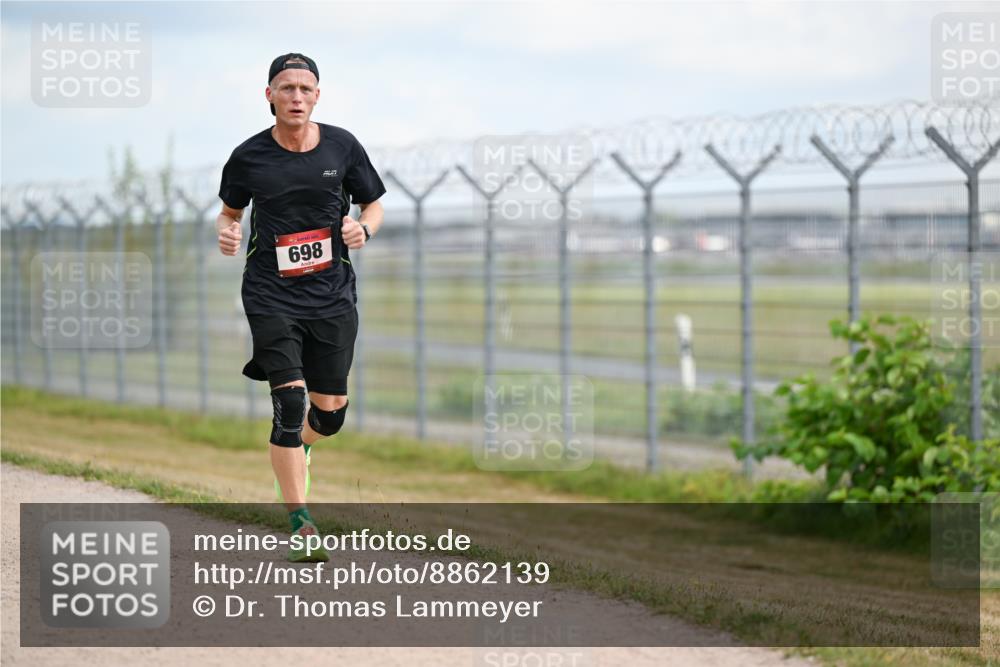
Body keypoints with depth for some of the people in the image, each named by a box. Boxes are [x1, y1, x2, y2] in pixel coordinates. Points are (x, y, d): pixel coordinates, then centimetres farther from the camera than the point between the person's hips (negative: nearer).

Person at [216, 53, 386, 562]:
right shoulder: (249, 156, -3)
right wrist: (227, 232, -8)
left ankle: (296, 446, 43)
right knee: (290, 401, -14)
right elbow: (230, 210, 14)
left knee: (331, 412, 5)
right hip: (271, 295, -2)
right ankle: (300, 526, -7)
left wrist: (363, 228, -10)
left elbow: (373, 204, 12)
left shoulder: (342, 147, 0)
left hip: (332, 295, 2)